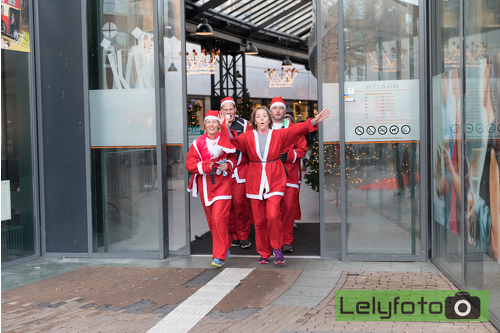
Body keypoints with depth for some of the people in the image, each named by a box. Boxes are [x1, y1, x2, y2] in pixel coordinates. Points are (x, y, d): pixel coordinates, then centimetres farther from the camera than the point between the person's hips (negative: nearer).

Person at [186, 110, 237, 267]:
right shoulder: (198, 143, 3)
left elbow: (233, 158, 13)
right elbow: (189, 163, 0)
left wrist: (228, 165, -9)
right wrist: (205, 166, -16)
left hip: (222, 182, -3)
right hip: (205, 184, 3)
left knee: (218, 218, -13)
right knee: (211, 219, 11)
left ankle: (219, 256, -8)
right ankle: (225, 247, 32)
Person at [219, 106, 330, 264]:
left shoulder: (278, 135, 4)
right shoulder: (248, 137, 6)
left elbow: (296, 130, -7)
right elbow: (232, 143, -5)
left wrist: (313, 122, -20)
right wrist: (224, 127, -17)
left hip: (274, 180, -1)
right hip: (255, 182, 1)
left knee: (273, 215, -16)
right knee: (259, 220, 3)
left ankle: (277, 248, 4)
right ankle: (264, 253, 17)